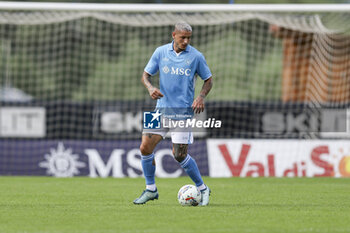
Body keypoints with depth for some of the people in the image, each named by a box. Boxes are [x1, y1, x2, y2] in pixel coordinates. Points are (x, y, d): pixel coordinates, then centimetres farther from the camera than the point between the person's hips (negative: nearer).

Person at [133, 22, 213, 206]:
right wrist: (150, 88, -13)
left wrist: (201, 97, -9)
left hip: (184, 110, -3)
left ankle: (202, 189, 9)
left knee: (179, 155, -9)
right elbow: (146, 75, 9)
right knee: (145, 148, -5)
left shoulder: (196, 56, -1)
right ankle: (151, 189, 11)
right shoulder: (160, 52, 3)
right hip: (162, 108, 3)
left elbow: (208, 80, 9)